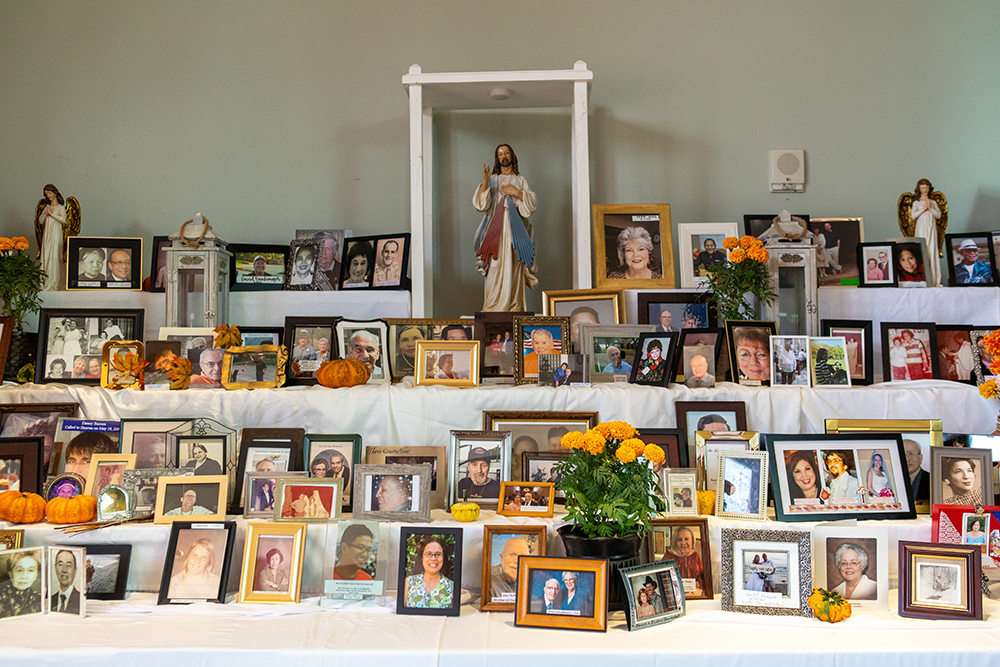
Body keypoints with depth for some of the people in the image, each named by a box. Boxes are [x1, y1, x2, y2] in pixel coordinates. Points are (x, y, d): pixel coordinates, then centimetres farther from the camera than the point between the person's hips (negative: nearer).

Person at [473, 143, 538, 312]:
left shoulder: (520, 180, 16)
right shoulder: (493, 179, 14)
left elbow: (532, 201, 7)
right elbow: (480, 203, 0)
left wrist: (517, 192, -8)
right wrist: (485, 182, -14)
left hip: (514, 227, 1)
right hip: (495, 227, -1)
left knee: (514, 265, -7)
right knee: (495, 264, -11)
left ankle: (514, 305, -6)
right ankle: (493, 305, -10)